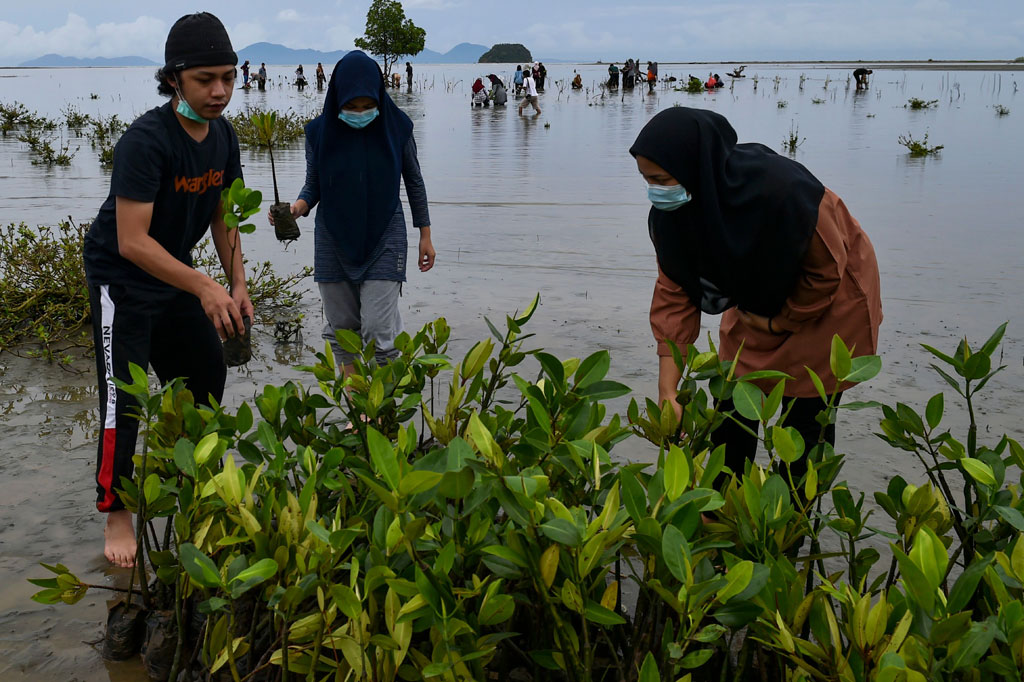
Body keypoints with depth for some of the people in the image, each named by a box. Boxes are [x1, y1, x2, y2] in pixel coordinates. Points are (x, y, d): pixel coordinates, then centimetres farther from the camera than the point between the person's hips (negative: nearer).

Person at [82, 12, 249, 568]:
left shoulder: (223, 137, -4)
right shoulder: (146, 140, -28)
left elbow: (221, 217, 8)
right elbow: (132, 241, -31)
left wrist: (238, 287, -2)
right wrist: (204, 288, -35)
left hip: (174, 277, 8)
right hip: (121, 279, -8)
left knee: (206, 377, 13)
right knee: (124, 397, -10)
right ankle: (116, 515, 2)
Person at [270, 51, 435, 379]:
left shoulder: (396, 125, -7)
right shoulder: (320, 131, -6)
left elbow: (414, 181, 5)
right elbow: (312, 185, 5)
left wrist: (425, 235, 9)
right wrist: (298, 207, -18)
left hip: (384, 238, -2)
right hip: (335, 239, 2)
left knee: (378, 328, -10)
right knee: (341, 326, 10)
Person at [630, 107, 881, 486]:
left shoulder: (780, 190, -39)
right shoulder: (669, 212, -22)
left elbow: (827, 269, -23)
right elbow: (674, 295, -17)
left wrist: (780, 322, -13)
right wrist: (667, 392, -22)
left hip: (828, 298, -5)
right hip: (759, 302, 5)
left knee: (806, 416, 0)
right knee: (733, 409, 7)